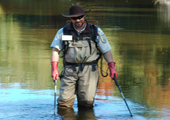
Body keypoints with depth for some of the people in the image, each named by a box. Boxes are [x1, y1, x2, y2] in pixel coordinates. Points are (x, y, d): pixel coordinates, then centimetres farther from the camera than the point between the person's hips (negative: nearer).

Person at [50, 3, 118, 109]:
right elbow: (55, 50, 5)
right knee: (64, 102, -10)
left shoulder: (96, 31, 6)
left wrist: (112, 66, -7)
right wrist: (54, 68, -9)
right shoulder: (63, 32, 8)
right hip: (69, 69, 1)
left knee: (87, 101, -15)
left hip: (89, 69, -1)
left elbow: (106, 51, 7)